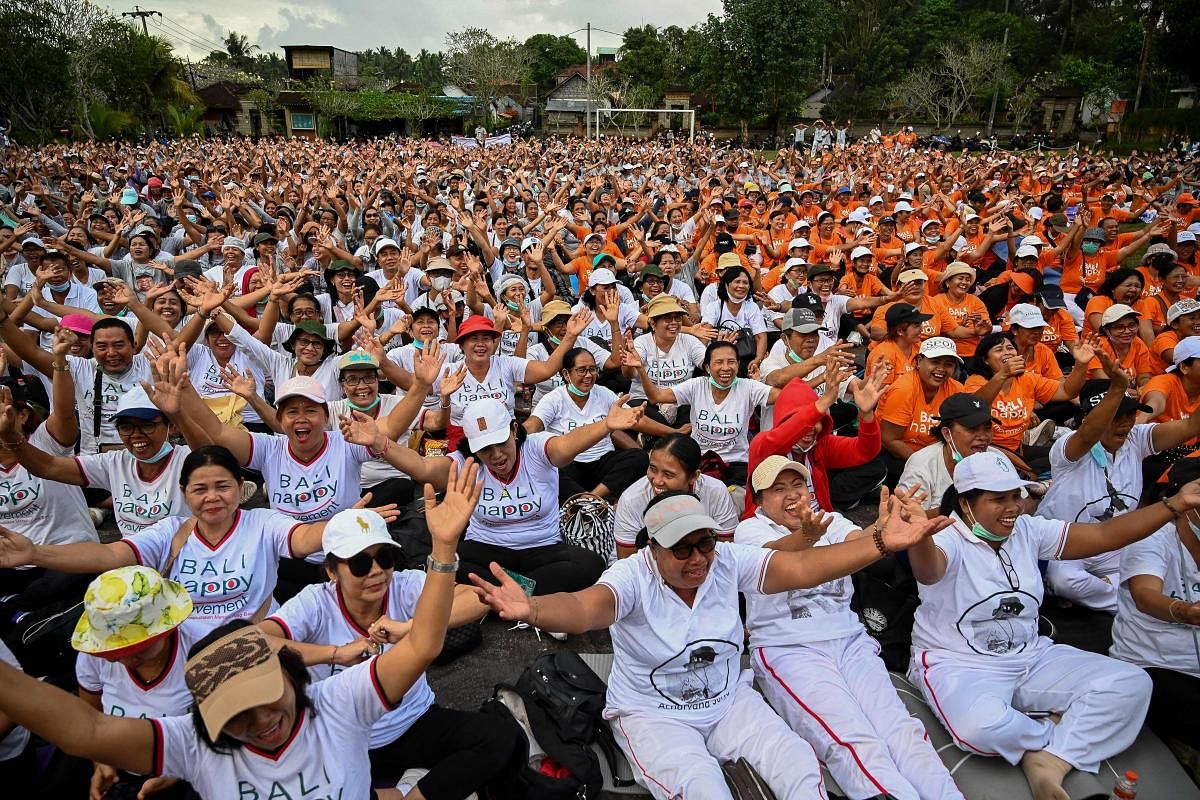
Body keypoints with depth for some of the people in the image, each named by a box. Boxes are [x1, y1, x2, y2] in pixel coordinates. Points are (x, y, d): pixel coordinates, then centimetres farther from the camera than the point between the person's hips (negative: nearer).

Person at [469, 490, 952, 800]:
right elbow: (585, 608, -42)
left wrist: (882, 543, -33)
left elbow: (801, 569, -20)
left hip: (729, 700, 4)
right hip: (652, 714, -4)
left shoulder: (727, 561, -11)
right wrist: (531, 610, -65)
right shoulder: (633, 577, -22)